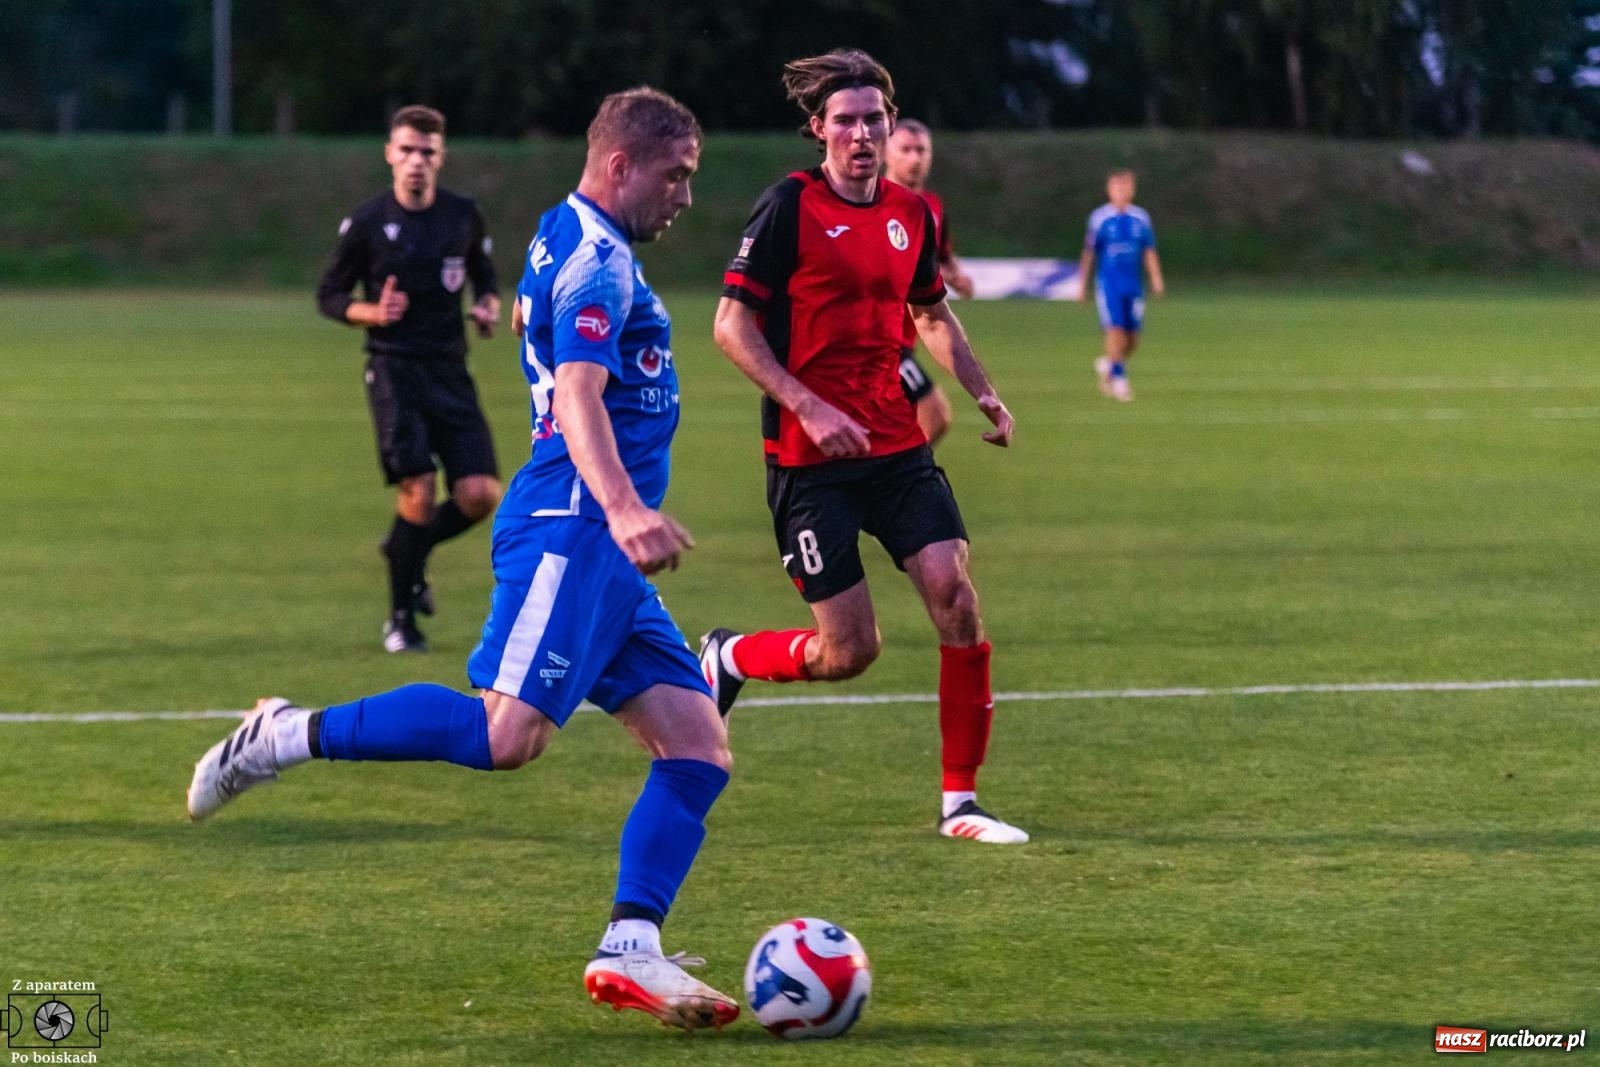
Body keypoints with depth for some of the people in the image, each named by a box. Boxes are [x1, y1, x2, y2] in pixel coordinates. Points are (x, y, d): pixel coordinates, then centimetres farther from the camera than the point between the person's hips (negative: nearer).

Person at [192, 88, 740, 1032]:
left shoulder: (573, 242, 24)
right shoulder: (597, 258, -8)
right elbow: (578, 396, -24)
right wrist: (623, 509, -38)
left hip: (602, 546, 11)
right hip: (568, 529, -11)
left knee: (701, 749, 0)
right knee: (508, 734, -23)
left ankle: (631, 952, -7)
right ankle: (288, 737, -11)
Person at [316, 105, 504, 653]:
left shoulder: (464, 217, 5)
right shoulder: (366, 222, -4)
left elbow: (484, 276, 21)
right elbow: (329, 295, 4)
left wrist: (489, 307, -1)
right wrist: (371, 313, -15)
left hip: (450, 370, 3)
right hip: (393, 367, -3)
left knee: (480, 495, -7)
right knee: (418, 491, -15)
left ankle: (408, 551, 25)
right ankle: (401, 619, 3)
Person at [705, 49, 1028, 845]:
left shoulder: (912, 214, 8)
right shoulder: (790, 207, -10)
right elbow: (732, 325, -11)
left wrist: (983, 394, 13)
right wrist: (808, 407, -20)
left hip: (896, 445, 5)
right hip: (809, 456, -5)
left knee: (956, 600, -10)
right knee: (848, 651, -4)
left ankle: (960, 800, 1)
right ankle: (727, 659, 28)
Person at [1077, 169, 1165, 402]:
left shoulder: (1141, 218, 7)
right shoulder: (1100, 218, -2)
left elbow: (1149, 251, 7)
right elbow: (1089, 254, 3)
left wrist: (1156, 279, -6)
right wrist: (1083, 285, 4)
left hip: (1134, 284, 3)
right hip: (1109, 284, -3)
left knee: (1132, 339, 4)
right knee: (1116, 331, -14)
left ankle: (1107, 365, 30)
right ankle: (1119, 378, -4)